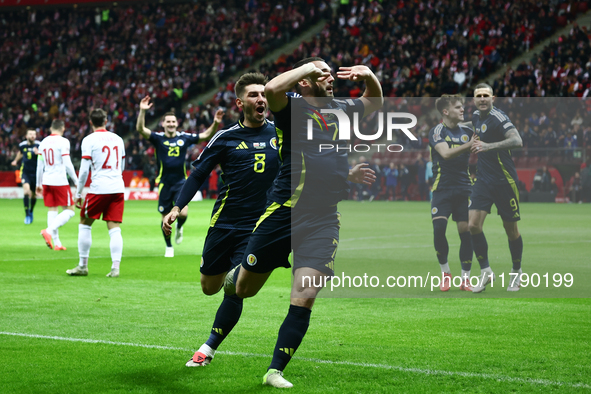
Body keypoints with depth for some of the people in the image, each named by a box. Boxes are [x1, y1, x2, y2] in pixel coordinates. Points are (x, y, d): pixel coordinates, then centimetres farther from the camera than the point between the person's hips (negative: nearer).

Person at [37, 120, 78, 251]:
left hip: (46, 181, 6)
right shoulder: (63, 142, -9)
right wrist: (76, 181, -6)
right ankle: (49, 231, -17)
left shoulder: (43, 142, 10)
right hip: (60, 181, -6)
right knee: (69, 210, 1)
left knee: (52, 210, 11)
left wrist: (39, 184, 22)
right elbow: (67, 164, -14)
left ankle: (56, 243, 10)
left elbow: (40, 165, 14)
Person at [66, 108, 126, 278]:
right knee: (114, 229, 2)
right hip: (118, 188, 4)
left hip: (98, 188, -4)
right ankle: (115, 268, -7)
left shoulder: (89, 140, -4)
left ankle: (82, 266, 13)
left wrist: (78, 194, -1)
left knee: (85, 224, 11)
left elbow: (84, 170, -8)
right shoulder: (117, 139, 12)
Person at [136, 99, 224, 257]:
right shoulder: (158, 138, -3)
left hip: (181, 182, 0)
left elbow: (206, 135, 5)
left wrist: (215, 123, -12)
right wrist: (142, 111, -32)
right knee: (166, 217, 5)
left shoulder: (184, 137, 2)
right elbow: (140, 129, -17)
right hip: (164, 183, 0)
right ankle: (169, 247, 26)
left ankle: (179, 228, 19)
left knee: (183, 213, -18)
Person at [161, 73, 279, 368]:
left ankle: (208, 350, 7)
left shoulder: (280, 133, 3)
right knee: (209, 288, 11)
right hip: (224, 223, 1)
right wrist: (177, 207, -8)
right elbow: (198, 174, 5)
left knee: (235, 290, -10)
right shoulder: (226, 138, 0)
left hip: (259, 227, -1)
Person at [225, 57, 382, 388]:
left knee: (304, 299, -9)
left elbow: (376, 102, 34)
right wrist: (308, 66, -14)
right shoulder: (292, 107, -3)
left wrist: (368, 75, 13)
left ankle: (276, 371, 2)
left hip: (325, 220, 4)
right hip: (283, 212, -4)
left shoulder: (342, 109, 15)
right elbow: (272, 89, -27)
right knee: (244, 289, 8)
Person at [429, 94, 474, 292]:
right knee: (438, 229, -14)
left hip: (464, 190, 3)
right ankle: (445, 272, 6)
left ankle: (465, 278, 7)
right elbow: (446, 153, -20)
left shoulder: (467, 131, 10)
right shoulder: (437, 132, -4)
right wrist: (469, 145, -30)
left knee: (466, 231, -3)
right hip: (443, 189, -3)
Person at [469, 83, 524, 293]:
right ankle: (485, 271, 3)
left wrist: (488, 146, -35)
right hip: (483, 179, 6)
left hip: (504, 180, -6)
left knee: (511, 229, 4)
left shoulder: (498, 117, -15)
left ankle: (516, 272, 24)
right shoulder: (476, 116, 9)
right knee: (473, 225, -9)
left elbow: (517, 141, -29)